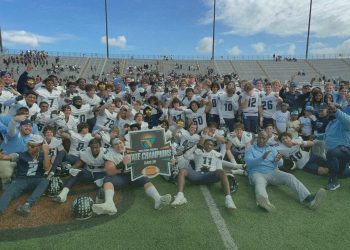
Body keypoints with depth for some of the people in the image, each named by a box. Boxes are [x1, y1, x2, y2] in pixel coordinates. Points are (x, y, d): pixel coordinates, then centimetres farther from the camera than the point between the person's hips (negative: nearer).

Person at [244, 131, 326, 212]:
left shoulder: (272, 149, 21)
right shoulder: (250, 149, 10)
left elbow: (281, 163, 9)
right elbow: (248, 162, -11)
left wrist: (277, 160, -18)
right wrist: (262, 158, -29)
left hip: (273, 172, 4)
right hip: (257, 173, -4)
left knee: (290, 177, -24)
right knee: (259, 183, -39)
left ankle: (308, 199, -45)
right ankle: (263, 200, -73)